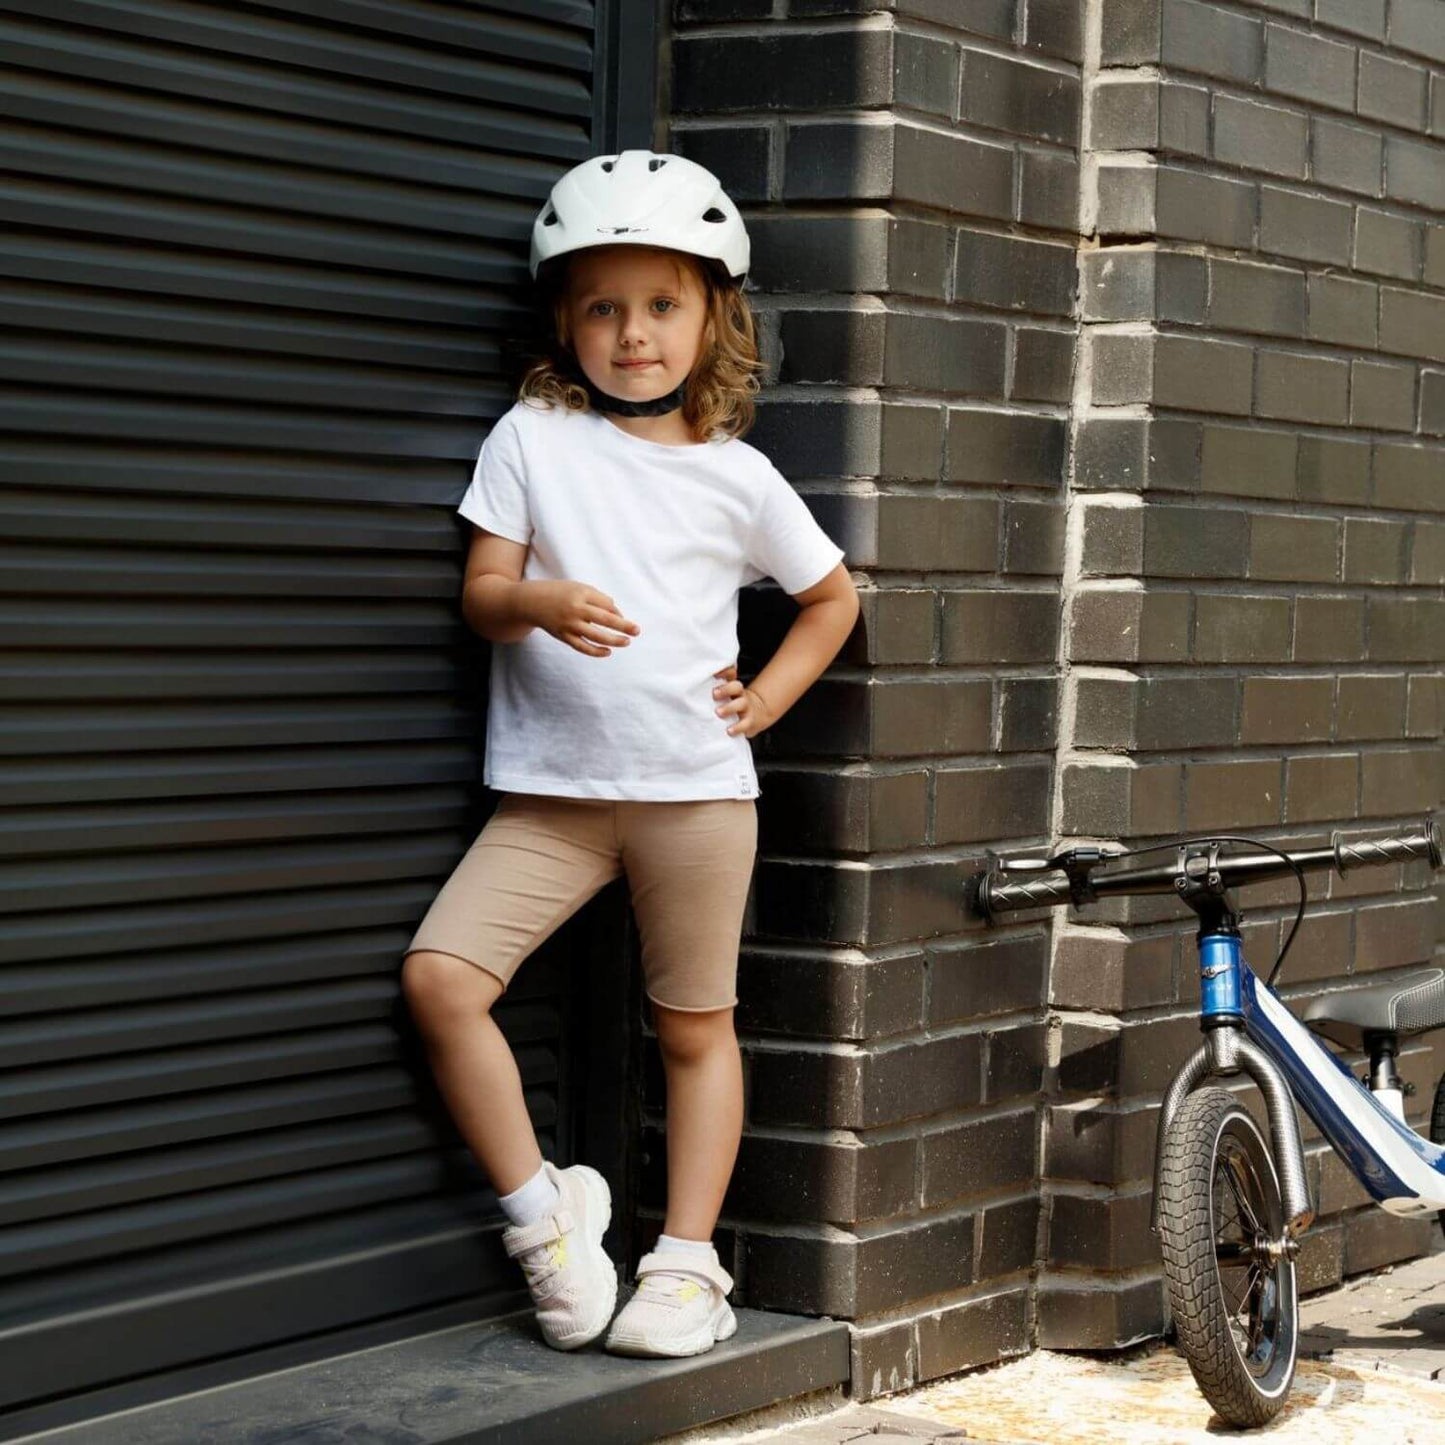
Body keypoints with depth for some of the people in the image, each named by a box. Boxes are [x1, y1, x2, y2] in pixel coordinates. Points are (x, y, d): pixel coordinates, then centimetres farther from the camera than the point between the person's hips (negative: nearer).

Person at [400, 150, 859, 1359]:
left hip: (697, 790, 0)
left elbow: (833, 594, 18)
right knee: (439, 977, -16)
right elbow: (482, 593, -3)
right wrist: (538, 602, -25)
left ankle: (689, 1258, 20)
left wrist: (765, 700, 5)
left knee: (696, 1029, 7)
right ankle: (544, 1211, -2)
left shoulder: (736, 476, 5)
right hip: (552, 789, 0)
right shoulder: (531, 439, 3)